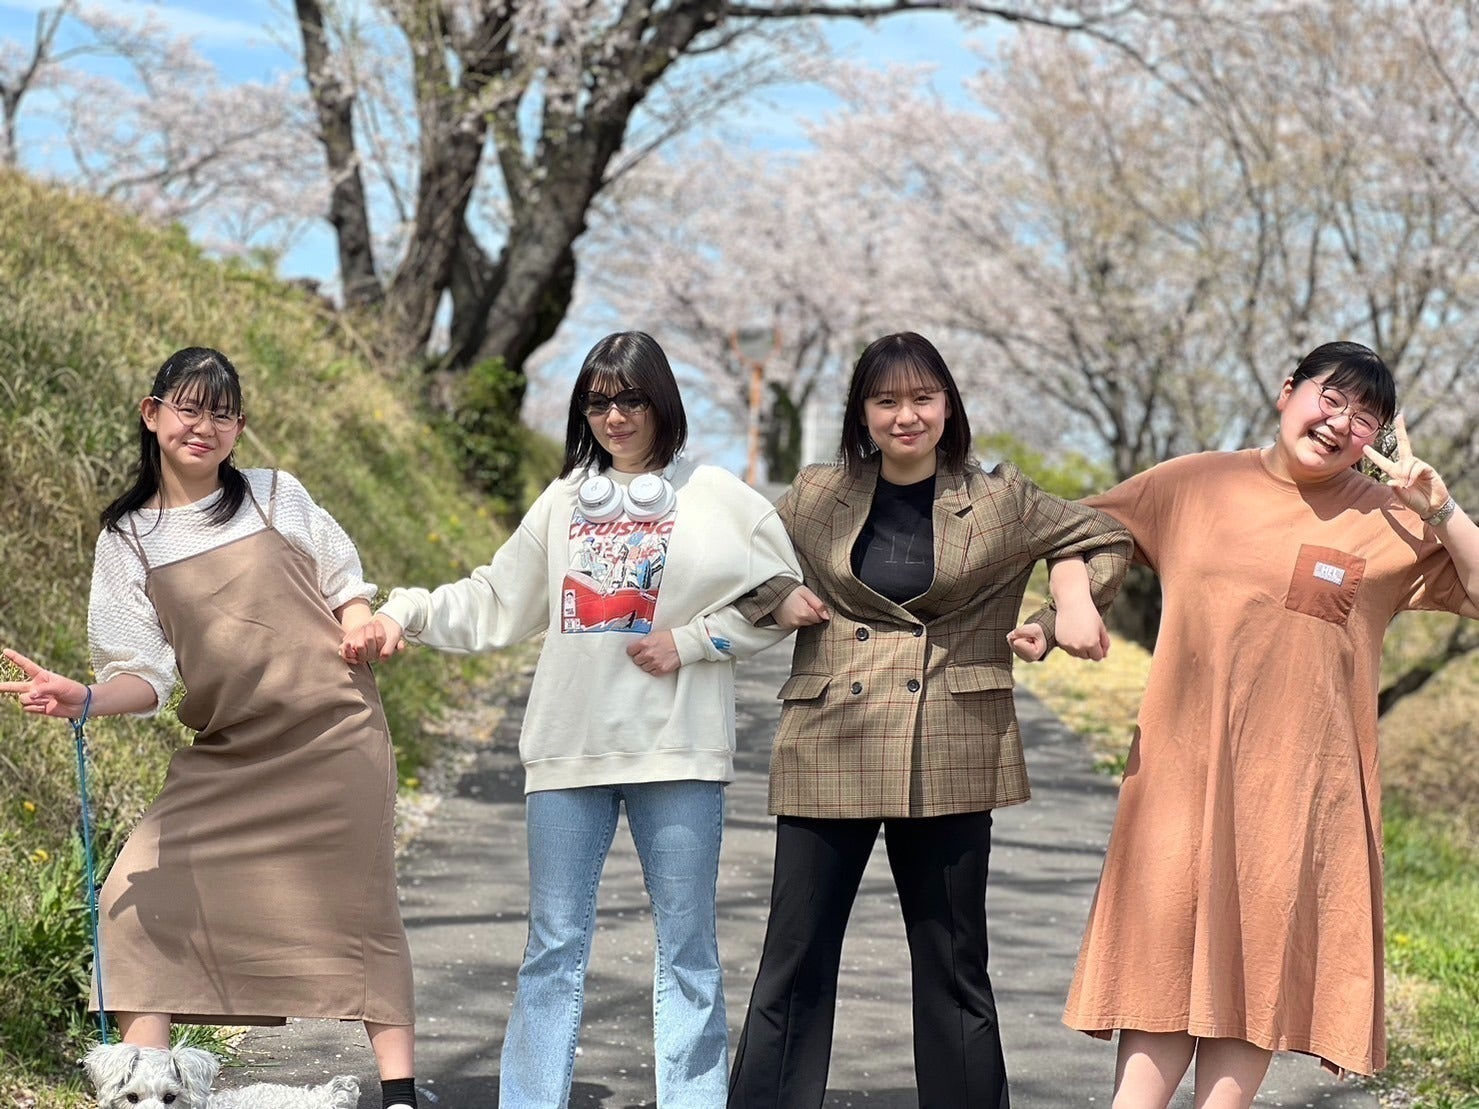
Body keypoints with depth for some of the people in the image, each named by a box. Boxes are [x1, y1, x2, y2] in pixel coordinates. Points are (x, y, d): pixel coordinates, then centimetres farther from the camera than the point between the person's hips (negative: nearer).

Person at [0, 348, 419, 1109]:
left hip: (334, 738, -2)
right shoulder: (126, 541, 4)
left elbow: (347, 589, 12)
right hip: (225, 757, 2)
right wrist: (84, 700, -22)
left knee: (360, 910, -1)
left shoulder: (276, 497, 4)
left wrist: (362, 629, -11)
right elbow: (146, 676, -2)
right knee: (137, 896, -8)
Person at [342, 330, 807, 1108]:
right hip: (570, 752, 3)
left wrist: (690, 643, -8)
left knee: (687, 948, 5)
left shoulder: (716, 498, 0)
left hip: (676, 751, -3)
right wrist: (402, 615, 1)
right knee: (554, 947, 6)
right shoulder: (563, 502, 10)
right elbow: (493, 605, 12)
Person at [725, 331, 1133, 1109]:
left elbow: (1105, 539, 17)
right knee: (795, 961, 1)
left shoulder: (1000, 503, 6)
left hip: (948, 765, 0)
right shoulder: (816, 500, 7)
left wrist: (1079, 599, 1)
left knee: (954, 966, 8)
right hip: (830, 755, 0)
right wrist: (777, 606, 0)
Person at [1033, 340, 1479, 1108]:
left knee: (1258, 972, 4)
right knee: (1163, 965, -1)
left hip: (1300, 792, 0)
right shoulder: (1191, 484, 5)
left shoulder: (1392, 524, 2)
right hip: (1183, 777, 0)